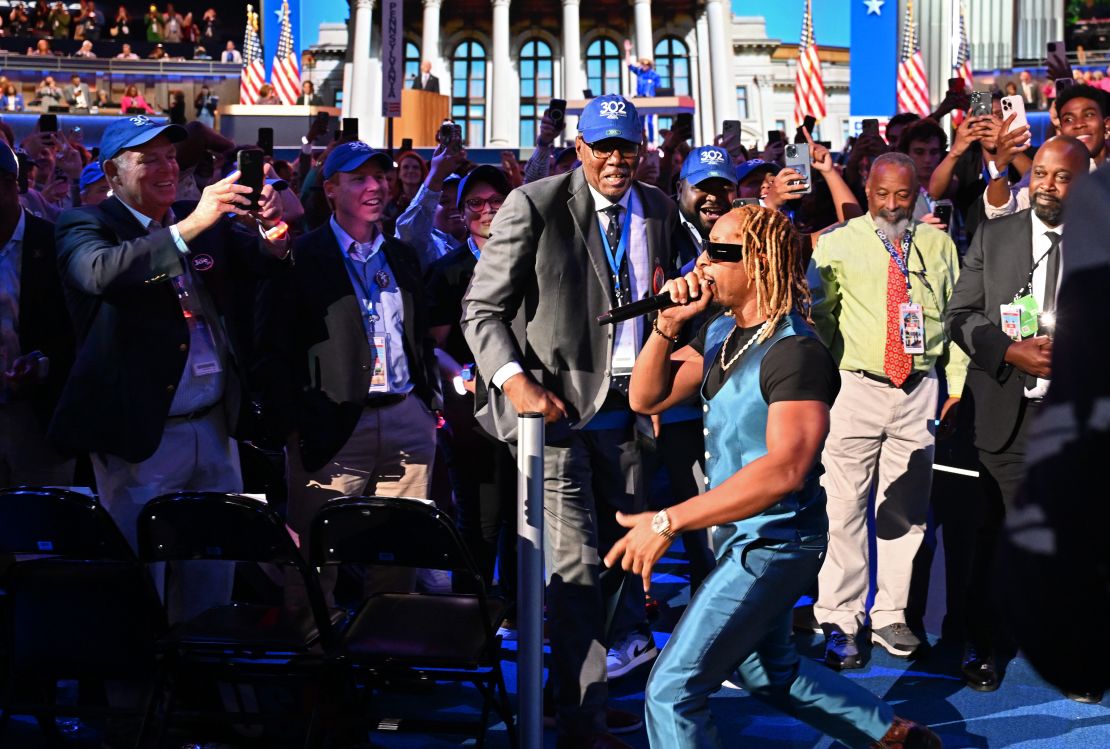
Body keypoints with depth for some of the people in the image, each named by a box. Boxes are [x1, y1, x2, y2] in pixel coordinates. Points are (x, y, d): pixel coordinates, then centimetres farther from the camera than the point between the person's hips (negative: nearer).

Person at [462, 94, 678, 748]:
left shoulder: (659, 210, 8)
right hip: (556, 401, -6)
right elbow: (482, 308, -7)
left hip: (627, 404, 6)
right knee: (576, 565, -9)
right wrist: (515, 380, -20)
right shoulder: (535, 207, -8)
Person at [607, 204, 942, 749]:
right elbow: (646, 398, 5)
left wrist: (668, 522, -37)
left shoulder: (794, 352, -24)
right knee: (767, 671, 27)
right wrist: (667, 325, -12)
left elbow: (785, 469, -35)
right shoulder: (720, 332, 5)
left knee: (672, 688, -11)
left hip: (772, 544, -10)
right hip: (742, 538, 10)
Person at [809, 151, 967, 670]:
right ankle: (839, 622, 5)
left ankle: (891, 618, 20)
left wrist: (958, 388, 9)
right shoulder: (837, 244, 1)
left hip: (919, 393, 3)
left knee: (906, 508, 9)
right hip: (855, 388, -3)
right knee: (844, 507, -3)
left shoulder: (938, 246, 10)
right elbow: (816, 315, 2)